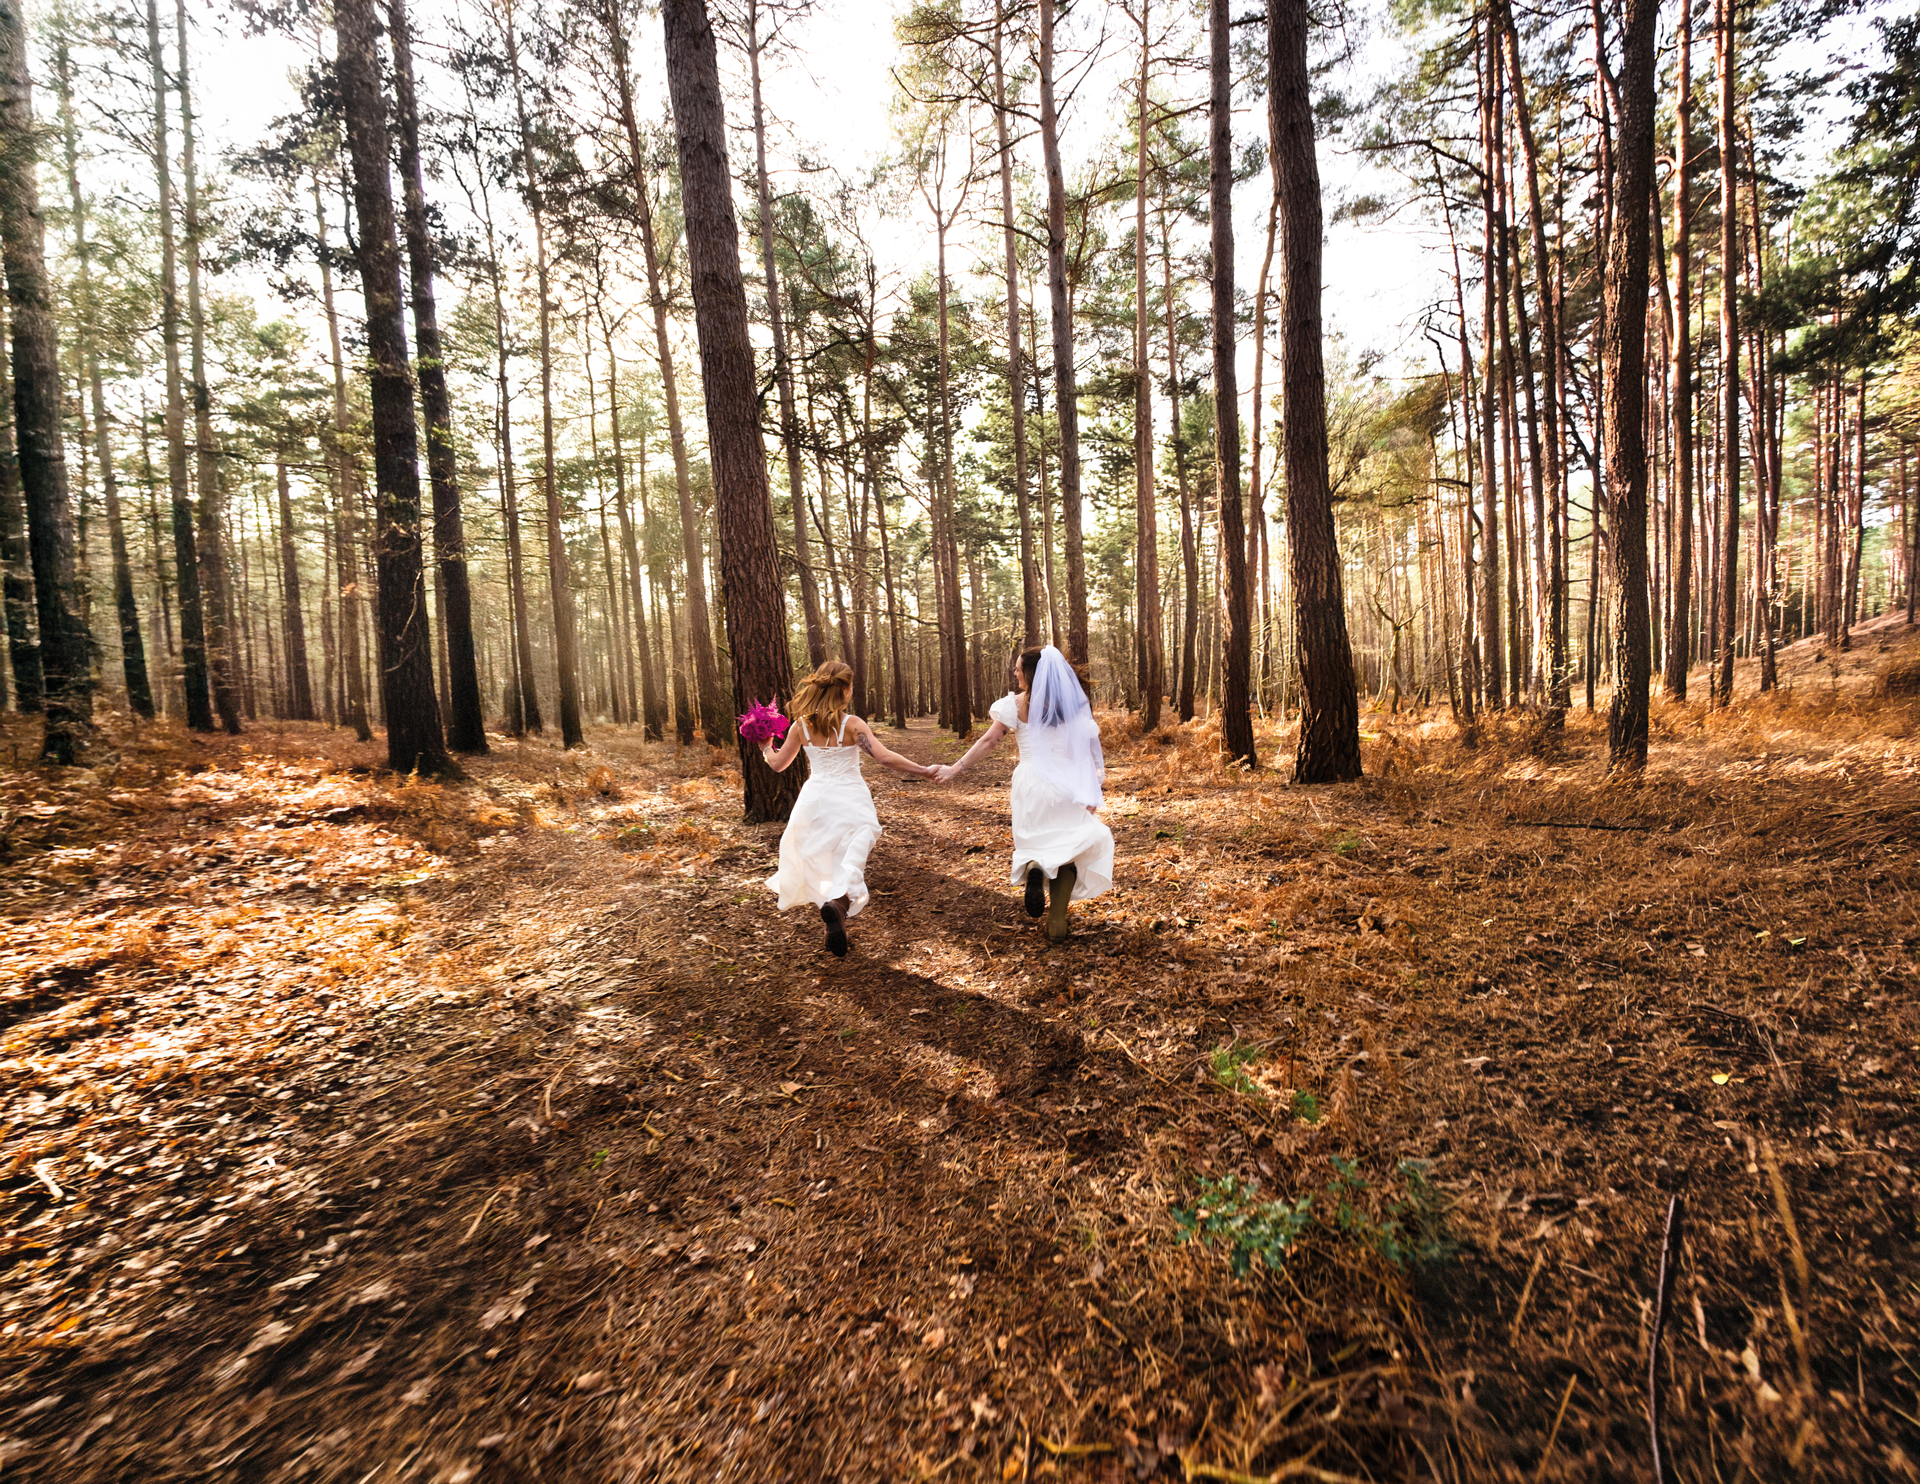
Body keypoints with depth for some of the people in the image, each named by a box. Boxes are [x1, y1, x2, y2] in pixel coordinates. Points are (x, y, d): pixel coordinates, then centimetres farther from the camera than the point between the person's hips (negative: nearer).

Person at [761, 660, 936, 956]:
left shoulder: (801, 725, -1)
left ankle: (835, 921, 33)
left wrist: (764, 746, 28)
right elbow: (885, 757, -22)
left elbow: (778, 764, 8)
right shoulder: (852, 724, -12)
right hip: (849, 801, -4)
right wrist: (923, 770, -18)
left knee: (818, 861, 21)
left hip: (816, 800, 4)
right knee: (849, 863, 0)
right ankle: (838, 904, -31)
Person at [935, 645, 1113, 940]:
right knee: (1065, 848, 9)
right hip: (1066, 786, 2)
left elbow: (989, 741, -5)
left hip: (1031, 785, -1)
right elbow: (1087, 746, 3)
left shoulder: (1017, 704, -5)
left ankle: (1034, 867, -18)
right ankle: (1057, 920, -2)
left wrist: (957, 767, 2)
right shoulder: (1073, 703, 4)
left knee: (1034, 841, 18)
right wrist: (1090, 792, 9)